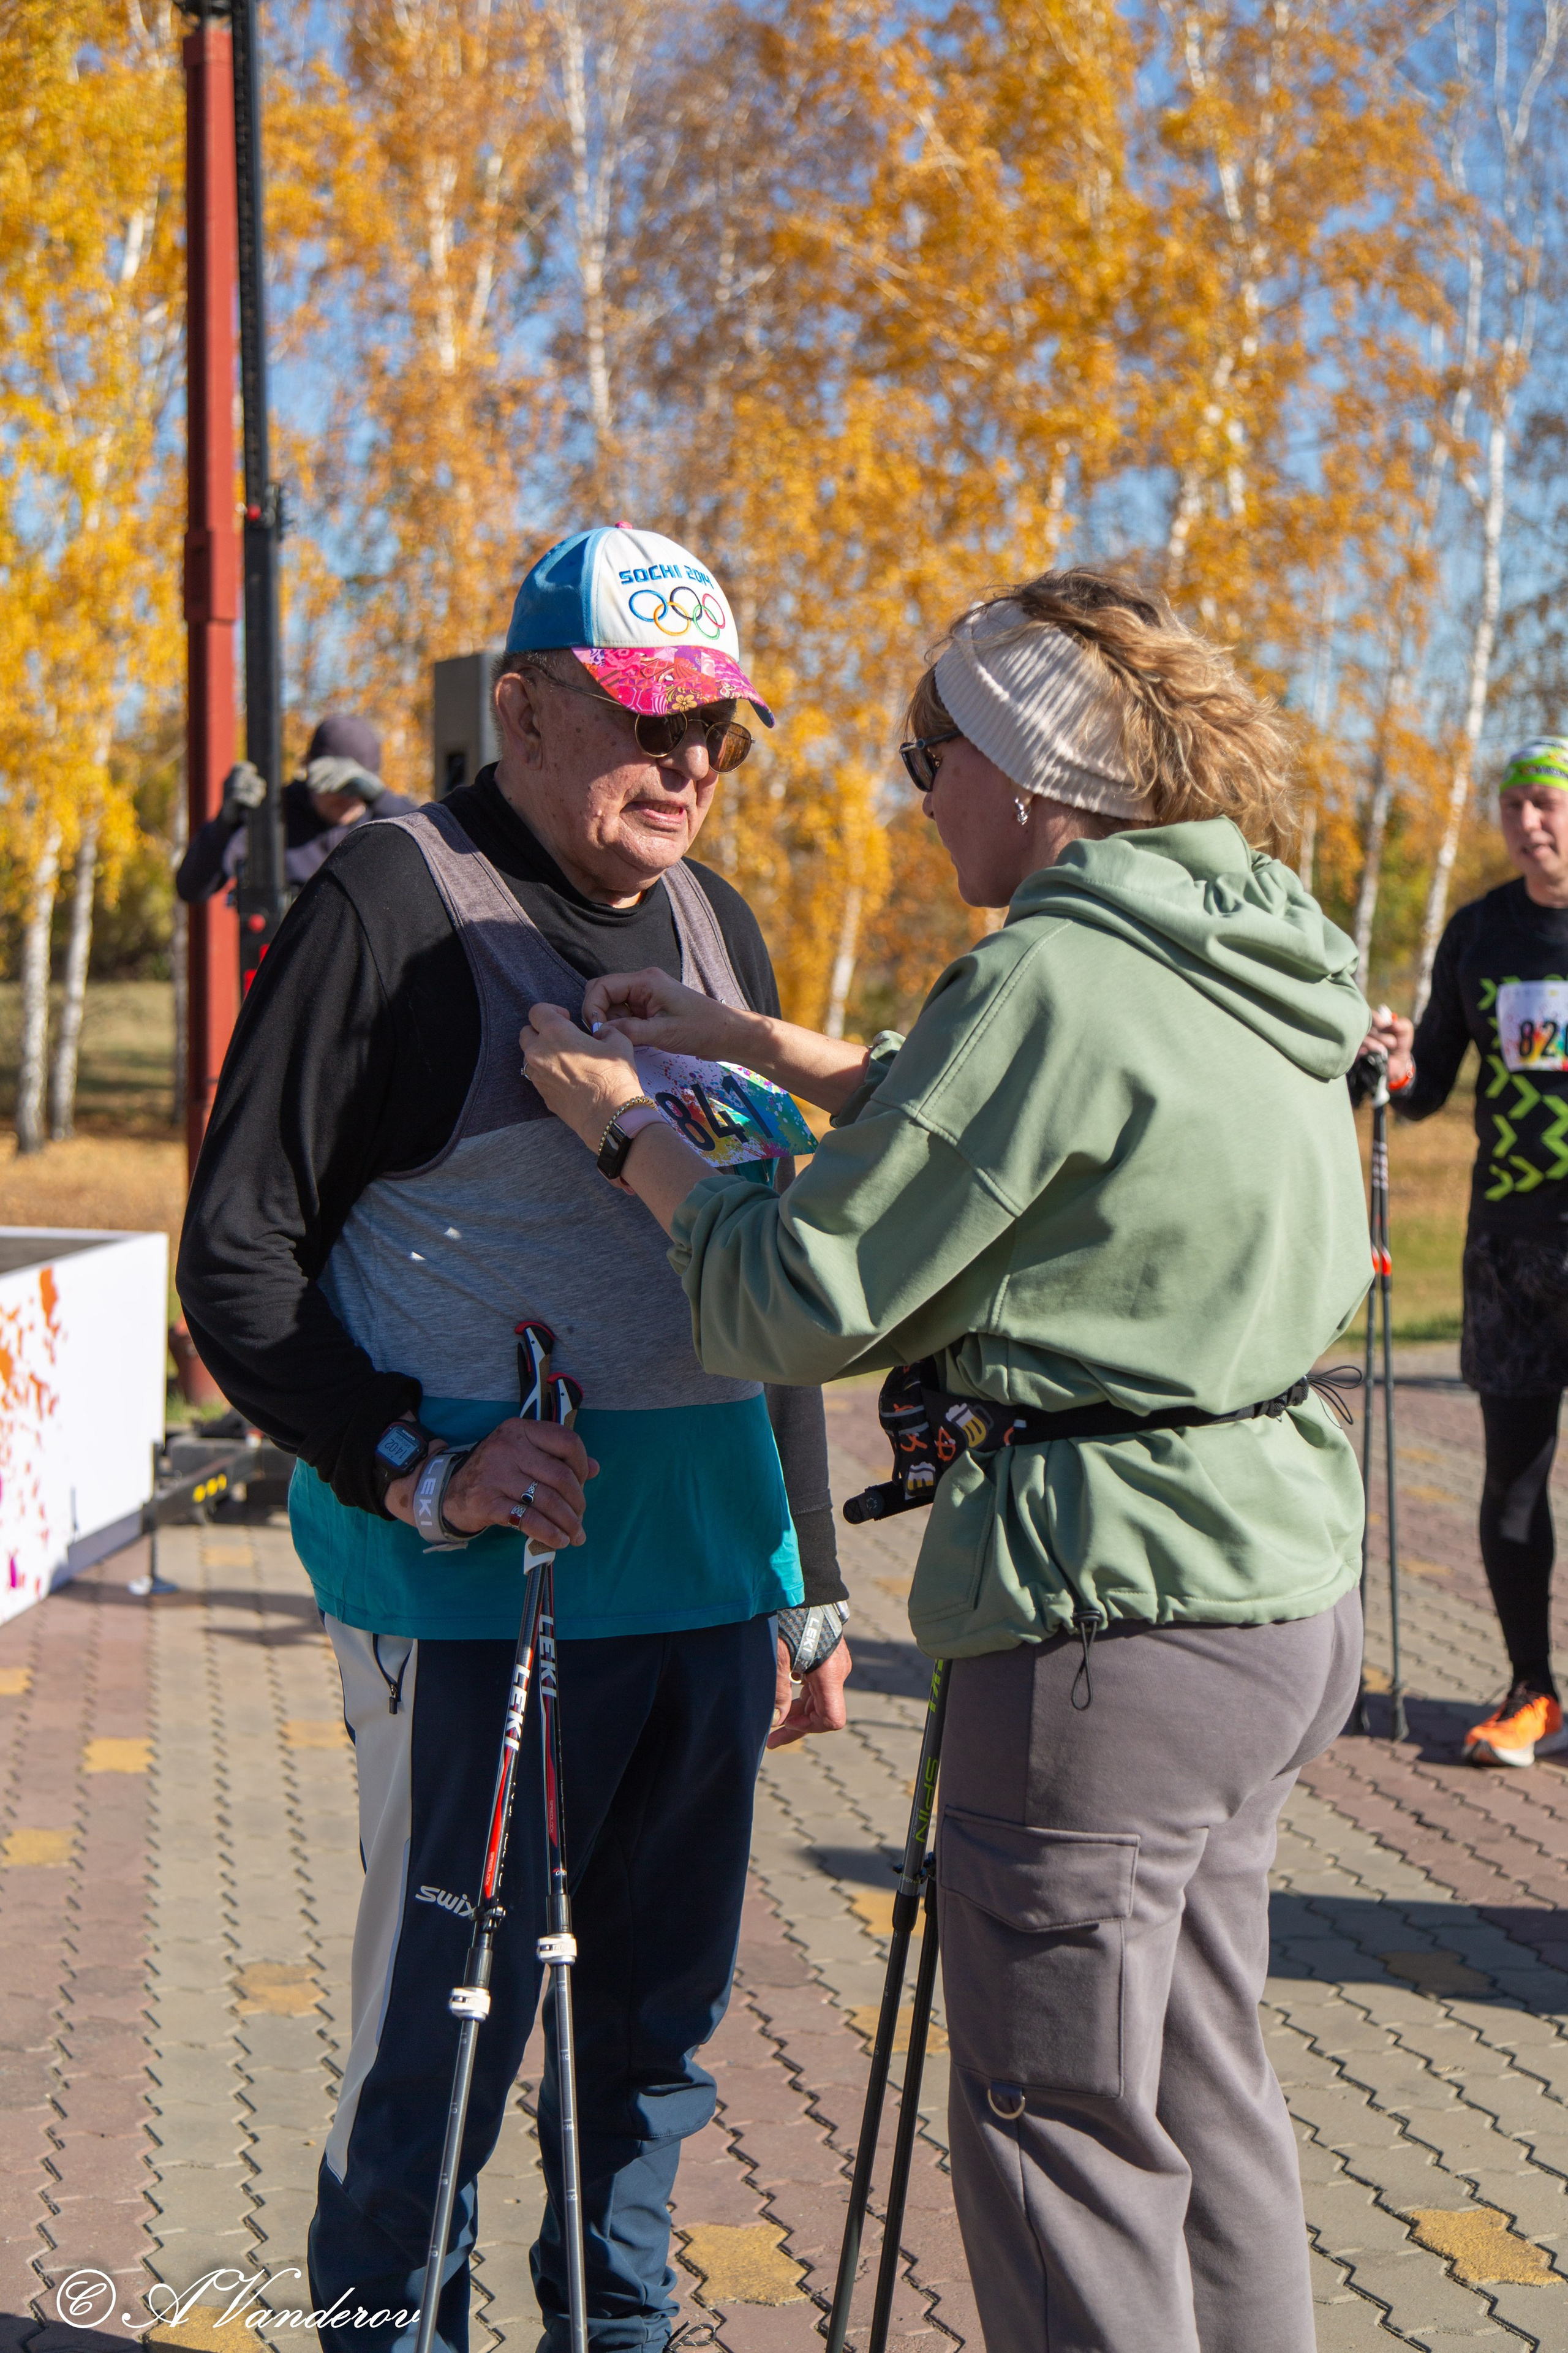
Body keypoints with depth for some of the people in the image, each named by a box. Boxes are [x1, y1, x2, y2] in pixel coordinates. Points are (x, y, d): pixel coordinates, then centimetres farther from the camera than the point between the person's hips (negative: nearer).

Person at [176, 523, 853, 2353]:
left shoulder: (714, 927, 14)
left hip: (710, 1572, 6)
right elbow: (235, 1257, -8)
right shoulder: (397, 904, -6)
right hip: (481, 1584, -6)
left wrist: (807, 1580, 18)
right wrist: (423, 1472, -18)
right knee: (445, 2031, 1)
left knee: (664, 2023, 14)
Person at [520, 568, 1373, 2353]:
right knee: (1204, 2097, 20)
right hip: (1281, 1589, 9)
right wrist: (757, 1047, 18)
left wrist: (625, 1129, 1)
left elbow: (798, 1302, -14)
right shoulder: (1256, 960, 10)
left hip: (1116, 1608, -9)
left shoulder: (1054, 977, -18)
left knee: (1058, 2137, 3)